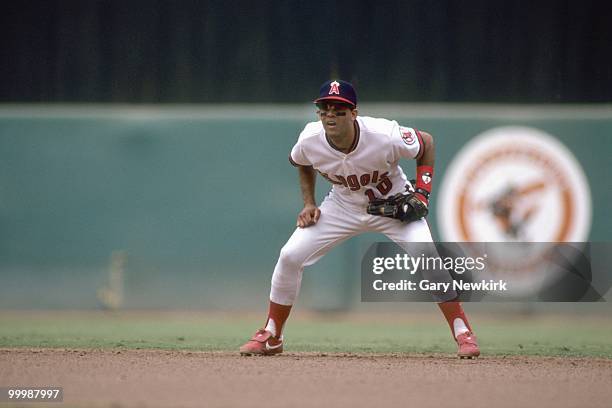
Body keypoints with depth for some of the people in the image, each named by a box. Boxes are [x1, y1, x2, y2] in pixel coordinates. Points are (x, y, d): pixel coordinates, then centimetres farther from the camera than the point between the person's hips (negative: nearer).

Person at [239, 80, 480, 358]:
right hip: (343, 207, 3)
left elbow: (426, 142, -11)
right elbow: (302, 164, 5)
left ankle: (463, 334, -11)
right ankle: (271, 337, 7)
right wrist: (309, 203, -4)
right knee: (290, 256, -9)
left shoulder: (385, 136, -33)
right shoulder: (310, 141, -23)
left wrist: (422, 190, -18)